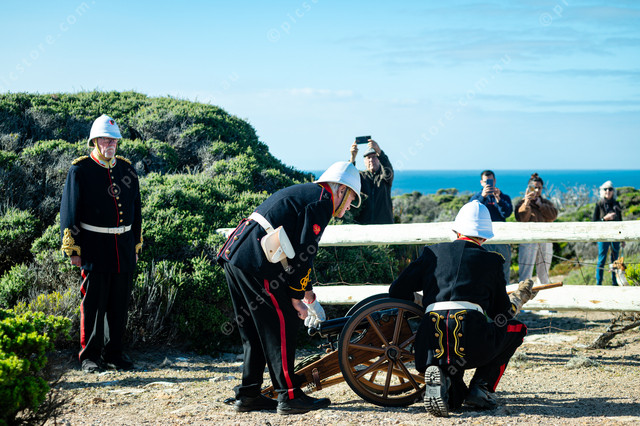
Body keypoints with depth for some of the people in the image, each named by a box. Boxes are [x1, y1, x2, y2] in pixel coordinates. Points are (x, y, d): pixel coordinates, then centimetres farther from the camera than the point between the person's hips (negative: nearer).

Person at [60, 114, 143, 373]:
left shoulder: (127, 170, 12)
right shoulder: (80, 170, -2)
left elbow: (136, 209, 18)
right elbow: (70, 211, -3)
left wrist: (136, 244, 16)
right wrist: (72, 249, -8)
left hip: (124, 247, 5)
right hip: (94, 246, -4)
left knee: (120, 302, 8)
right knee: (94, 302, -1)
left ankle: (113, 352, 18)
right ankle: (90, 356, 7)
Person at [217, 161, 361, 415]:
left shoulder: (304, 193, 27)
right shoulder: (322, 200, -3)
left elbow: (297, 250, 27)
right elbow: (304, 253, -10)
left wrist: (306, 292, 24)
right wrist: (296, 296, -2)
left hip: (234, 256, 10)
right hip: (255, 261, -10)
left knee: (255, 331, 16)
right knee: (282, 325, -3)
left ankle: (247, 395, 20)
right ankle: (289, 396, -1)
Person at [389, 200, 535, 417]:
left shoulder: (432, 252, 19)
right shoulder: (491, 261, 15)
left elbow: (396, 292, 16)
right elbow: (501, 312, 22)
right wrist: (518, 299, 44)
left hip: (433, 344, 3)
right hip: (472, 338, -3)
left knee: (453, 399, 27)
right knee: (515, 328, 29)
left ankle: (441, 379, -10)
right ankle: (481, 387, 12)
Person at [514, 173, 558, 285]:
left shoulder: (546, 203, 18)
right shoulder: (522, 203, 6)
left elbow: (553, 216, -2)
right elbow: (521, 218, -13)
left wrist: (540, 204, -7)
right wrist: (526, 203, -27)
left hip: (545, 241, 4)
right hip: (528, 241, -4)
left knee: (543, 273, 10)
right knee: (525, 273, -11)